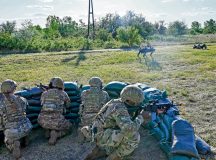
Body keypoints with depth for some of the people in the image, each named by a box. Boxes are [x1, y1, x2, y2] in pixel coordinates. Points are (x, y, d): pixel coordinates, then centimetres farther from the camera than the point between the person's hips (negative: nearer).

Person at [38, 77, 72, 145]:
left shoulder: (44, 94, 13)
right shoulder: (63, 94, 8)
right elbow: (68, 105, 26)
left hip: (43, 121, 4)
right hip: (56, 120, -3)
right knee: (68, 126, 25)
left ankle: (48, 131, 16)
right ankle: (55, 134, 0)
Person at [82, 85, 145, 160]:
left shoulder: (117, 102, 3)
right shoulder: (120, 109, -24)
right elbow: (130, 129, -36)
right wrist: (140, 118, -19)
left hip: (102, 133, 10)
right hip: (103, 136, -10)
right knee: (134, 136, -21)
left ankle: (100, 150, 22)